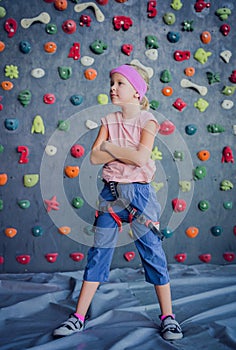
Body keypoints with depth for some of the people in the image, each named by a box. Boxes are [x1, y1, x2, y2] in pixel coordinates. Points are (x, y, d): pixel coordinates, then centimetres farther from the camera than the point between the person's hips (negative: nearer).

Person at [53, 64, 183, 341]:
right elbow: (94, 157, -3)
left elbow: (141, 157, -20)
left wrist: (111, 147, -9)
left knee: (152, 253, 1)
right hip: (111, 193, 4)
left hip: (138, 192, -4)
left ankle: (168, 317, 15)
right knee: (98, 253, 7)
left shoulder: (147, 121, -4)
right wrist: (126, 152, -12)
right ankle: (79, 317, 14)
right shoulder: (109, 121, 8)